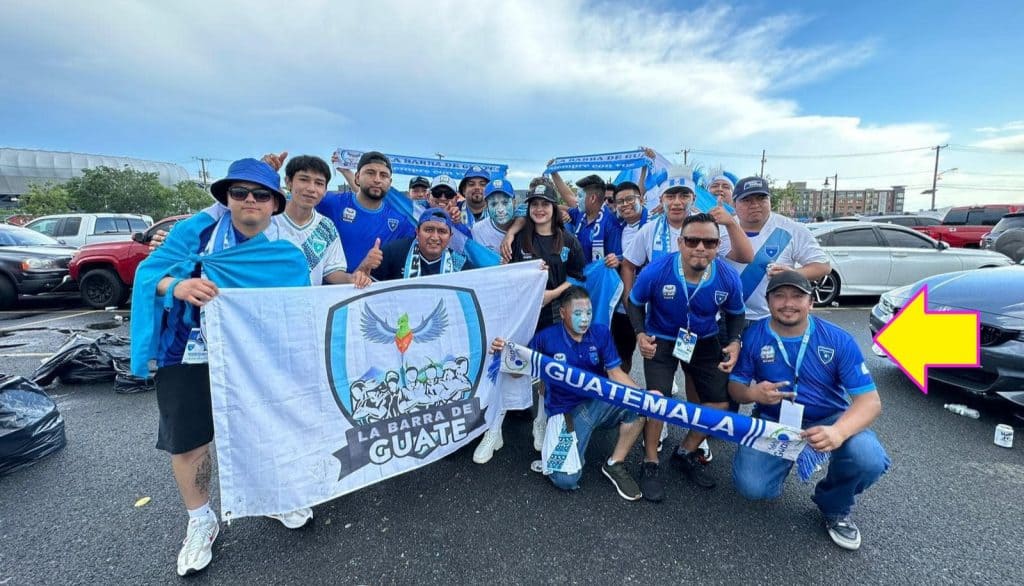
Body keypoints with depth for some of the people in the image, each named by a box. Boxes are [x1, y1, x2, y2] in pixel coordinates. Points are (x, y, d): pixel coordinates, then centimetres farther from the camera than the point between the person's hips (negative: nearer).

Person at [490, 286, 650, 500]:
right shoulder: (546, 337, -11)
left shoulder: (601, 333, -3)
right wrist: (504, 354, -25)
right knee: (566, 480, -18)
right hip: (565, 411, -3)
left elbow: (615, 372, -5)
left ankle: (615, 465, -3)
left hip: (597, 404, 3)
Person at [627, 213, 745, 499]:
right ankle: (650, 463, 9)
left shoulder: (728, 278, -19)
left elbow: (735, 313, 2)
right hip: (661, 340, -3)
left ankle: (686, 453, 28)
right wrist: (640, 333, -24)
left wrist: (735, 342, -16)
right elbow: (635, 303, -9)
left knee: (720, 402, 2)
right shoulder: (657, 271, -27)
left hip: (705, 341, 4)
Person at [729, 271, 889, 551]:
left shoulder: (838, 340, -12)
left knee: (870, 460, -31)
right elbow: (735, 386, -2)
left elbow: (870, 400, -16)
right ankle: (783, 460, 20)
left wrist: (838, 432, -37)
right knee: (751, 486, -21)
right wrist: (753, 393, -28)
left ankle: (835, 508, 7)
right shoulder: (753, 337, -11)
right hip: (773, 423, 0)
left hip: (830, 420, 1)